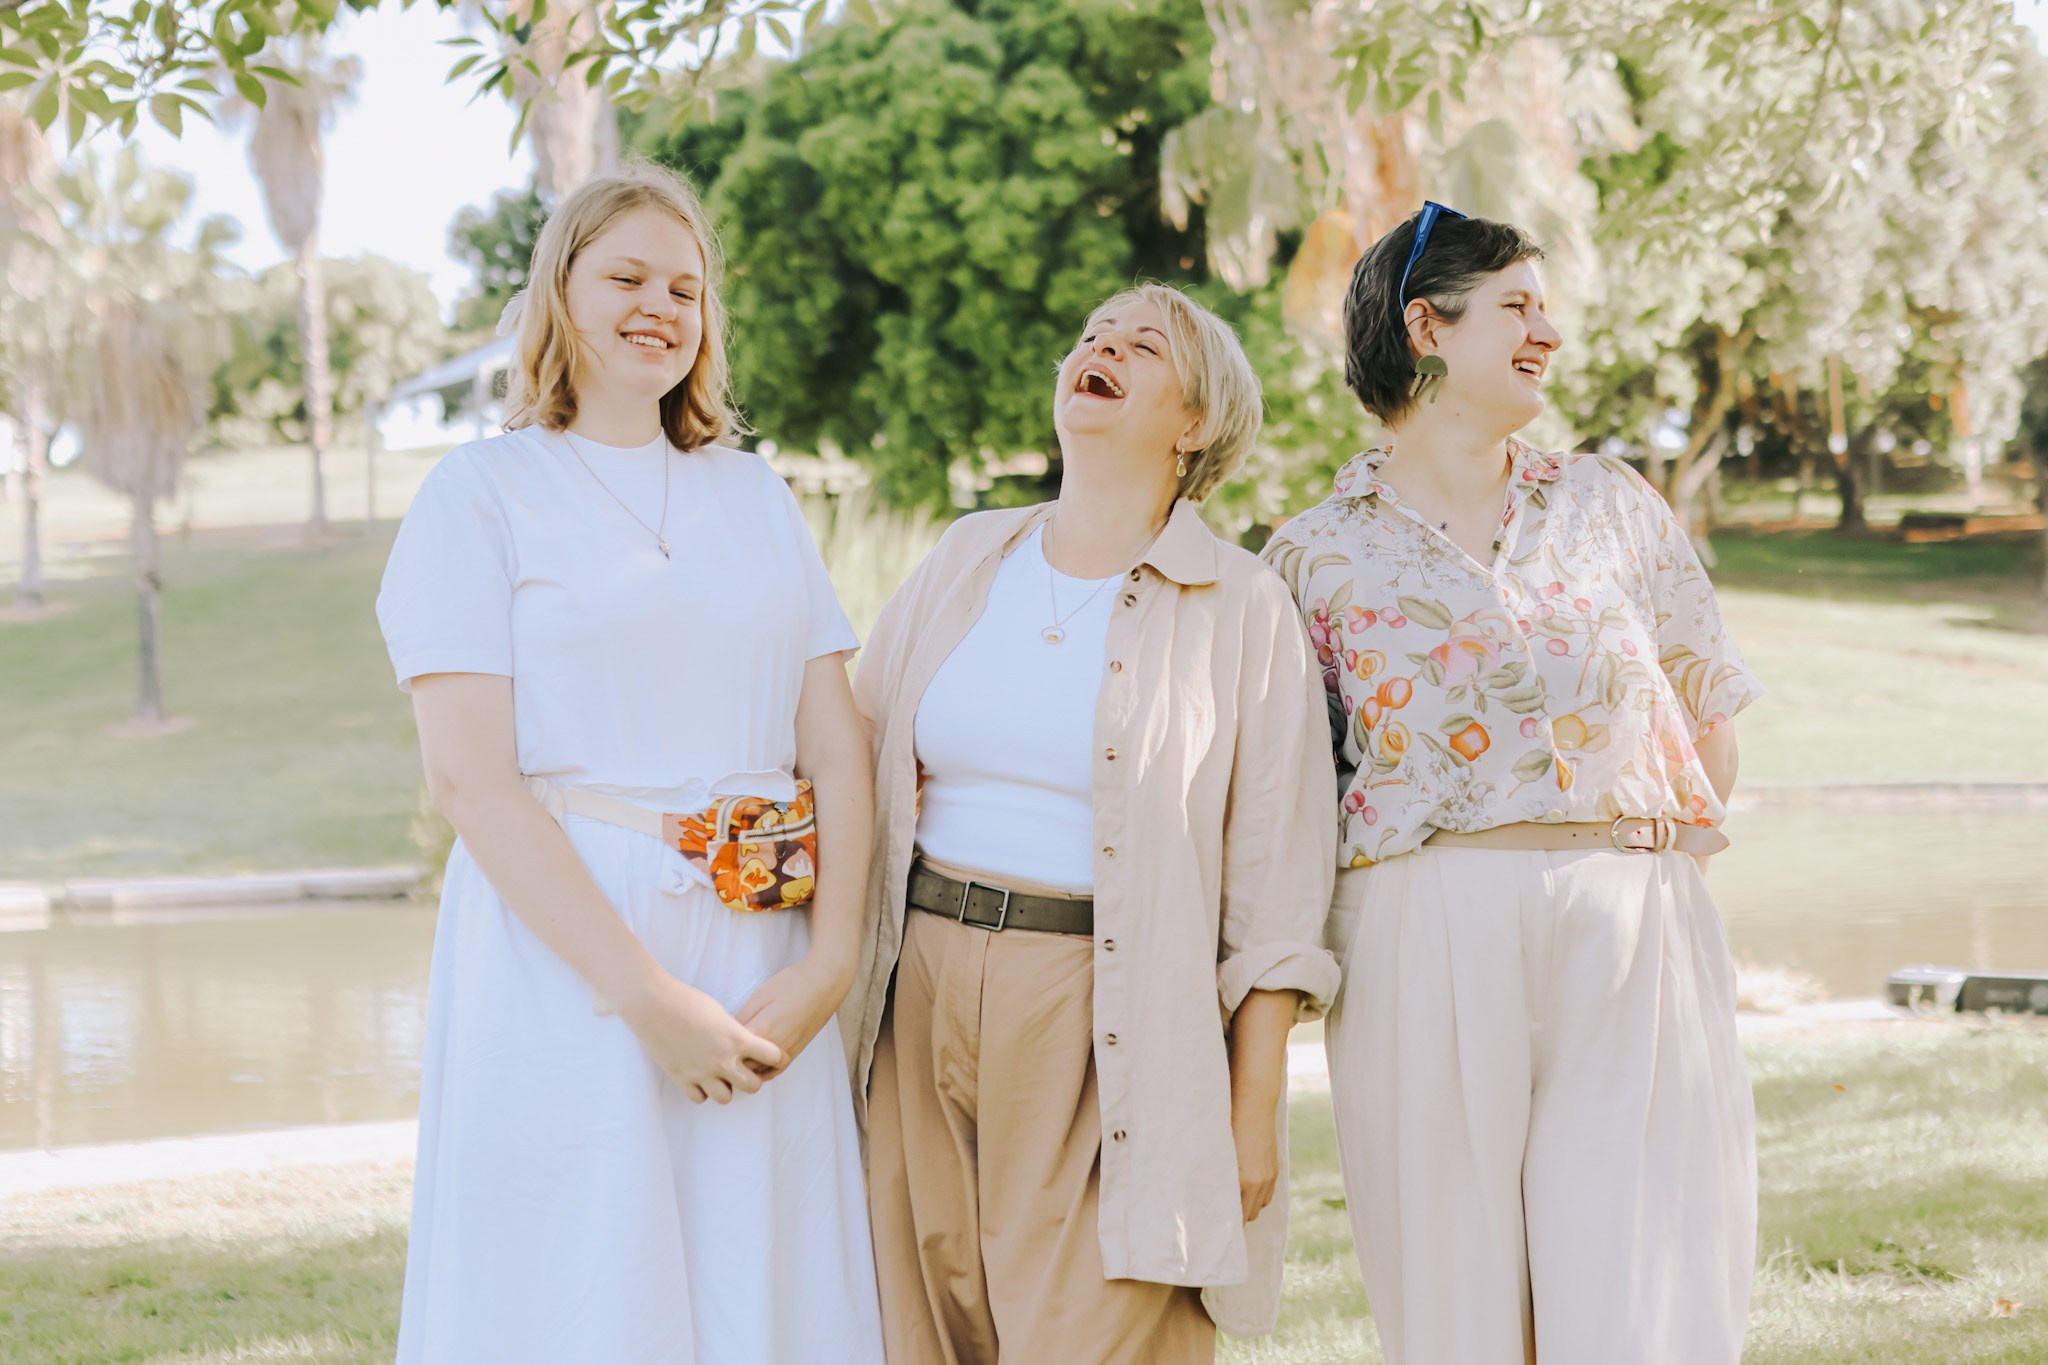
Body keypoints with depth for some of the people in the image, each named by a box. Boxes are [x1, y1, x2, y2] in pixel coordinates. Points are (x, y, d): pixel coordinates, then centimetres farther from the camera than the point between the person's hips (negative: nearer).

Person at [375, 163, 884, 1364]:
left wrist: (830, 961, -8)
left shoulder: (756, 494, 15)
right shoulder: (483, 491, 1)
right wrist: (647, 995, -17)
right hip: (564, 963, -4)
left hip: (766, 973, 4)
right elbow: (470, 778, -10)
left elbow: (838, 741, 8)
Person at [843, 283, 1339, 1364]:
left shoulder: (1241, 608, 1)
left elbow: (1274, 896, -1)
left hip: (1112, 1033, -3)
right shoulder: (967, 558, 13)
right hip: (926, 1000, 4)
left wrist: (1255, 1116, -4)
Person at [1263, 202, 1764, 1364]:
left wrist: (1634, 869, 6)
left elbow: (1709, 721, 17)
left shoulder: (1613, 506, 13)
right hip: (1426, 951, -1)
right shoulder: (1319, 554, 7)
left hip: (1632, 941, 2)